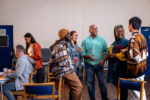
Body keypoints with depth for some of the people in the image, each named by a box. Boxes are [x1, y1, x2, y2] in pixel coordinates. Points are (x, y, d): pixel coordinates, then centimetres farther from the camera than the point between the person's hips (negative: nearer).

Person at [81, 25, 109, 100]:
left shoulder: (102, 40, 5)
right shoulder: (85, 41, 3)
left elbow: (106, 51, 4)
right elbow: (82, 53, -1)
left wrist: (103, 60, -10)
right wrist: (88, 56, -19)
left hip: (99, 64, 0)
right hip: (89, 65, 0)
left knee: (102, 83, 2)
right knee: (90, 83, 6)